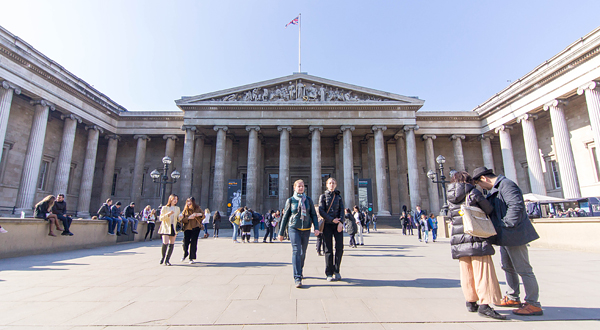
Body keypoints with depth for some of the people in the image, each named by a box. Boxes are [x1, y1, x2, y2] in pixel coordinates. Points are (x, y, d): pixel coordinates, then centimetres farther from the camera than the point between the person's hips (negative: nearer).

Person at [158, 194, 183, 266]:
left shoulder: (177, 208, 11)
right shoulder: (164, 208, 0)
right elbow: (161, 218, -4)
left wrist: (180, 217, -9)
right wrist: (168, 214, -20)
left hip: (173, 228, 4)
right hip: (166, 228, -3)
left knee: (172, 244, 0)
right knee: (165, 243, -12)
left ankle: (167, 260, 10)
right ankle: (163, 257, 14)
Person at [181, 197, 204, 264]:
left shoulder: (198, 208, 6)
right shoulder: (185, 210, 6)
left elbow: (203, 216, 12)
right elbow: (182, 219, 2)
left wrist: (200, 214, -9)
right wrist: (188, 218, -15)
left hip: (195, 228, -1)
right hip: (187, 228, 1)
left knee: (193, 242, -4)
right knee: (186, 242, 2)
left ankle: (191, 258, 6)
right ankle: (185, 254, 33)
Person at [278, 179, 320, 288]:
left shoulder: (308, 200, 7)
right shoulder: (290, 200, 2)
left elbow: (313, 215, 7)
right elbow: (285, 217, 6)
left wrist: (316, 228, -8)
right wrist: (281, 233, 6)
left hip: (306, 230, 3)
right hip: (294, 229, -2)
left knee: (303, 252, 11)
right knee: (296, 250, -16)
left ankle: (299, 271, 34)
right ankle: (297, 278, -16)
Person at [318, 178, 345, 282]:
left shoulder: (339, 197, 12)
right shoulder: (323, 196, 5)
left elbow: (342, 210, 4)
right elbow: (321, 211, -4)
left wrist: (341, 222, -12)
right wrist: (332, 219, -13)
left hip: (338, 225, 2)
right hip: (327, 225, -2)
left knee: (340, 247, -6)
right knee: (328, 249, -1)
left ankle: (336, 271, 11)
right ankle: (329, 274, 8)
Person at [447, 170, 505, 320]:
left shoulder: (450, 198, 9)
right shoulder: (473, 192, -4)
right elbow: (488, 209, 3)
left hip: (459, 240, 5)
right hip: (477, 239, -5)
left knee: (467, 272, 12)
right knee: (483, 270, -2)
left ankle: (471, 302, 21)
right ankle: (484, 304, -4)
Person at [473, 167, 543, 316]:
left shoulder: (506, 185, -17)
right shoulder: (495, 189, 16)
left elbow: (517, 205, -28)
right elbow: (491, 210, 21)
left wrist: (508, 224, -23)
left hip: (514, 235, -11)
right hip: (505, 236, 11)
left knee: (523, 269, -2)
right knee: (508, 267, 19)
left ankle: (533, 304, 8)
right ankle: (513, 298, 32)